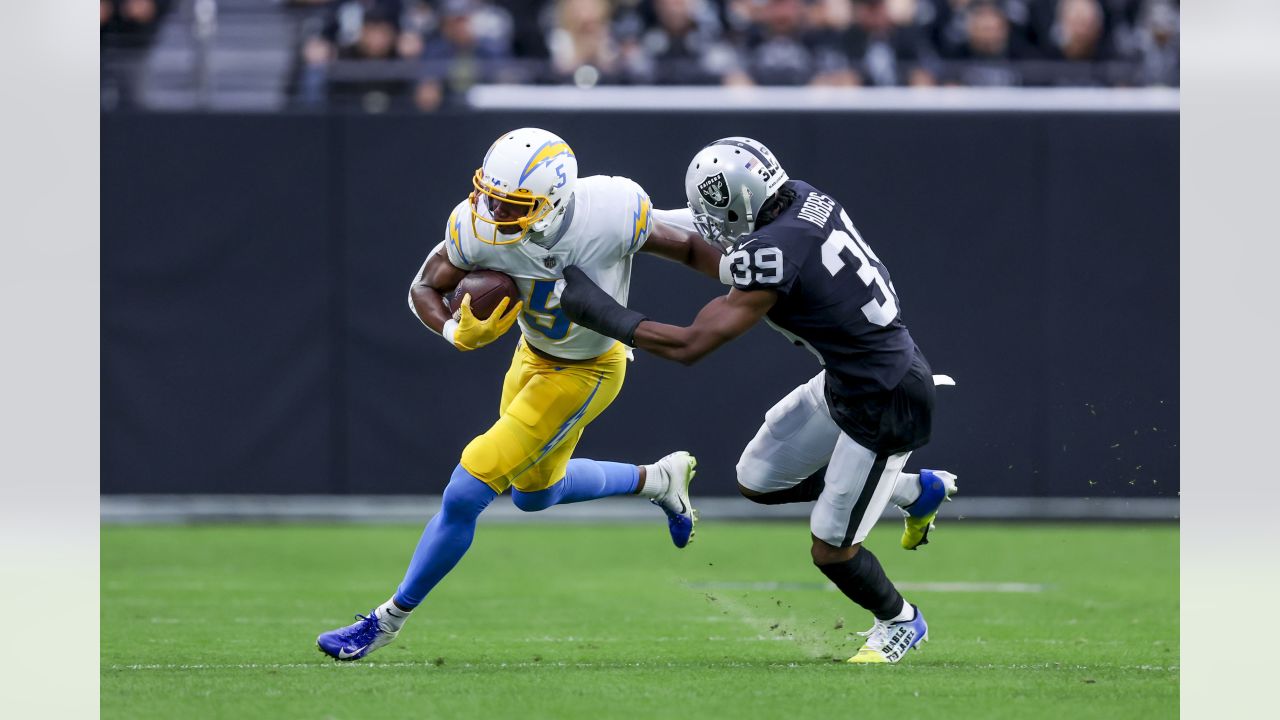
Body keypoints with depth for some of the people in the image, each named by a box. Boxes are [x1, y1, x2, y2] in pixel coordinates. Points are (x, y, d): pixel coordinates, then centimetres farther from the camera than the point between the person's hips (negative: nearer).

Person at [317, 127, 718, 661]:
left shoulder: (611, 214, -35)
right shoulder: (477, 229, -26)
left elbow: (688, 249, -18)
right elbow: (424, 288, -13)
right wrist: (455, 331, -34)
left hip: (587, 373, -6)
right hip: (535, 354, 6)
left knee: (466, 493, -10)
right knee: (535, 491, 28)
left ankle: (390, 619, 7)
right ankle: (658, 479, 48)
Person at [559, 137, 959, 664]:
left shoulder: (771, 255, -30)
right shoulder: (804, 198, -5)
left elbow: (688, 346, -25)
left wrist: (597, 310, -18)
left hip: (885, 409, -9)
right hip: (845, 382, 9)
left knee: (830, 550, 3)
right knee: (759, 480, 16)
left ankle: (899, 623, 32)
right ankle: (917, 490, 29)